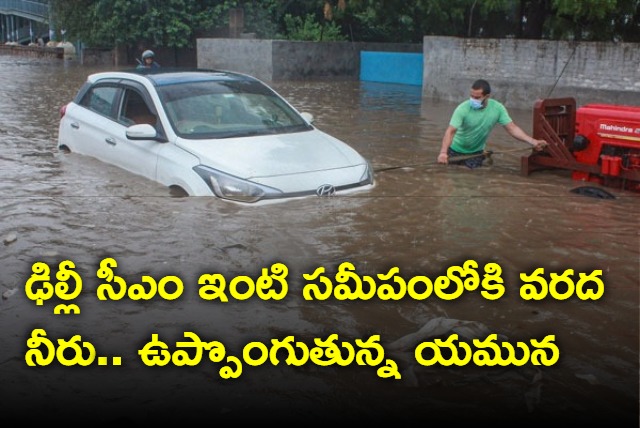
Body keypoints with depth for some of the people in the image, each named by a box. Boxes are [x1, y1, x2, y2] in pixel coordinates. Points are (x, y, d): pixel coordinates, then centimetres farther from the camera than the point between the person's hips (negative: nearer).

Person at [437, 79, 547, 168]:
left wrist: (533, 142, -30)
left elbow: (512, 128, -18)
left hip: (476, 152, 2)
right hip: (456, 150, -1)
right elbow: (450, 131, -34)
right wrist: (443, 152, -51)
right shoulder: (463, 108, -27)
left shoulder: (497, 108, -19)